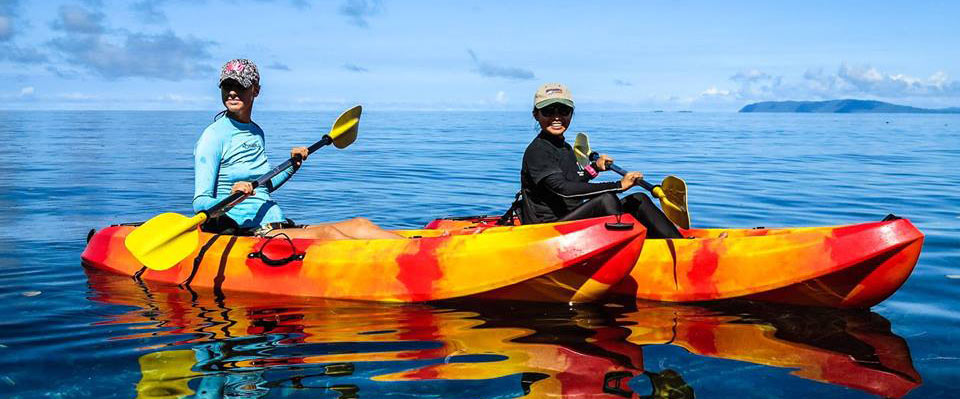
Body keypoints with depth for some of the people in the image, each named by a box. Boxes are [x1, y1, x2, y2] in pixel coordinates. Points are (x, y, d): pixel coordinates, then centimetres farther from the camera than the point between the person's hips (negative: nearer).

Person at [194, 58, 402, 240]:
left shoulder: (256, 132, 17)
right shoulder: (214, 136, -6)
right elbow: (200, 203, -11)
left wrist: (292, 167, 16)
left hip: (278, 226, 8)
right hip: (243, 233, -8)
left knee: (359, 225, -11)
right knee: (326, 234, -31)